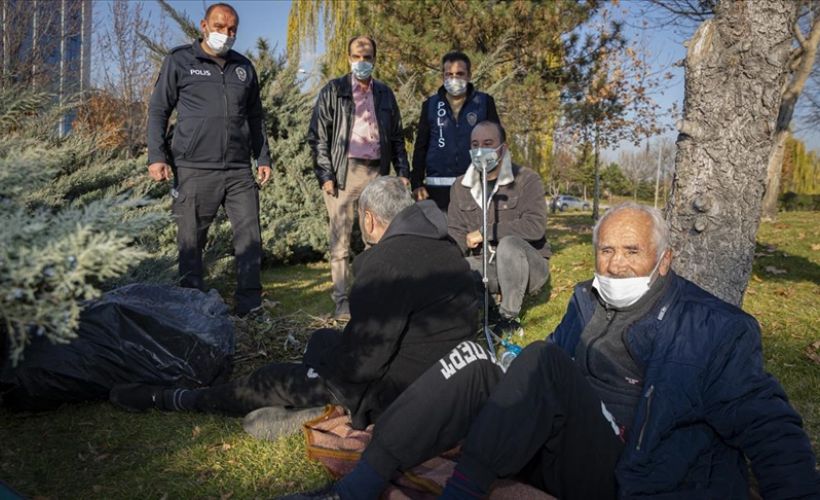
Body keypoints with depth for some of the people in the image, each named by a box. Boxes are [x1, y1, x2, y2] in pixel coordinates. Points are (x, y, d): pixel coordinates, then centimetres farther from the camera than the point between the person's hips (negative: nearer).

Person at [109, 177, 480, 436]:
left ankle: (168, 400, 19)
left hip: (400, 392, -9)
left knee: (277, 379, 5)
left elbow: (361, 360, -22)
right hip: (442, 377, 9)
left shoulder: (388, 262, -23)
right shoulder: (443, 246, 8)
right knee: (324, 339, 22)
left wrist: (323, 364, -2)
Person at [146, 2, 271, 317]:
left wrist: (263, 158, 15)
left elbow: (255, 117, 21)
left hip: (239, 170, 3)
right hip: (194, 170, -3)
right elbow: (158, 110, 5)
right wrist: (156, 156, -5)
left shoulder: (244, 67, 16)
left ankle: (250, 305, 8)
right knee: (191, 240, 3)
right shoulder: (179, 61, 5)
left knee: (250, 237, -1)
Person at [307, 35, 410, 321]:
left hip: (377, 172, 3)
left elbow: (397, 137, 18)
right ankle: (342, 301, 6)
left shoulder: (384, 94, 15)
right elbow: (318, 136, 0)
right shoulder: (333, 91, 5)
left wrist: (402, 171, 8)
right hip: (344, 172, -3)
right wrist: (325, 174, -9)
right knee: (340, 240, -1)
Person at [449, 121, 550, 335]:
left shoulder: (526, 179, -9)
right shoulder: (461, 187, 6)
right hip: (484, 267, 4)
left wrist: (485, 232, -21)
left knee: (509, 243, -37)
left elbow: (535, 226, -24)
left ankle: (510, 317, -18)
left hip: (527, 266, -4)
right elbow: (456, 234, 8)